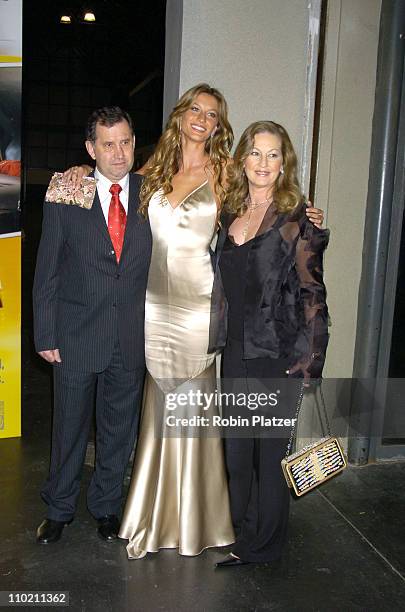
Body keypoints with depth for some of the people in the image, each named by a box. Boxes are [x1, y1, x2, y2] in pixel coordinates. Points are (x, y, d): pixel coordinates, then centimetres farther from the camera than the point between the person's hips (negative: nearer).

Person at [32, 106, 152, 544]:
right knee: (69, 427, 13)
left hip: (132, 339, 2)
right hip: (77, 337, -1)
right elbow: (46, 273, -2)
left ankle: (106, 506, 36)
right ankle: (59, 509, 35)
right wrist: (45, 335, -4)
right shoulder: (65, 198, -4)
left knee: (119, 429, 15)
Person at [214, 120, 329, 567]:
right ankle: (240, 528, 34)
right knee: (236, 447, 14)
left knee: (270, 448, 8)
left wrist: (309, 359, -14)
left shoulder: (297, 218, -8)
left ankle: (261, 543, 27)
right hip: (236, 351, 5)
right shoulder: (230, 214, 8)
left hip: (278, 353, -5)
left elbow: (312, 292, -10)